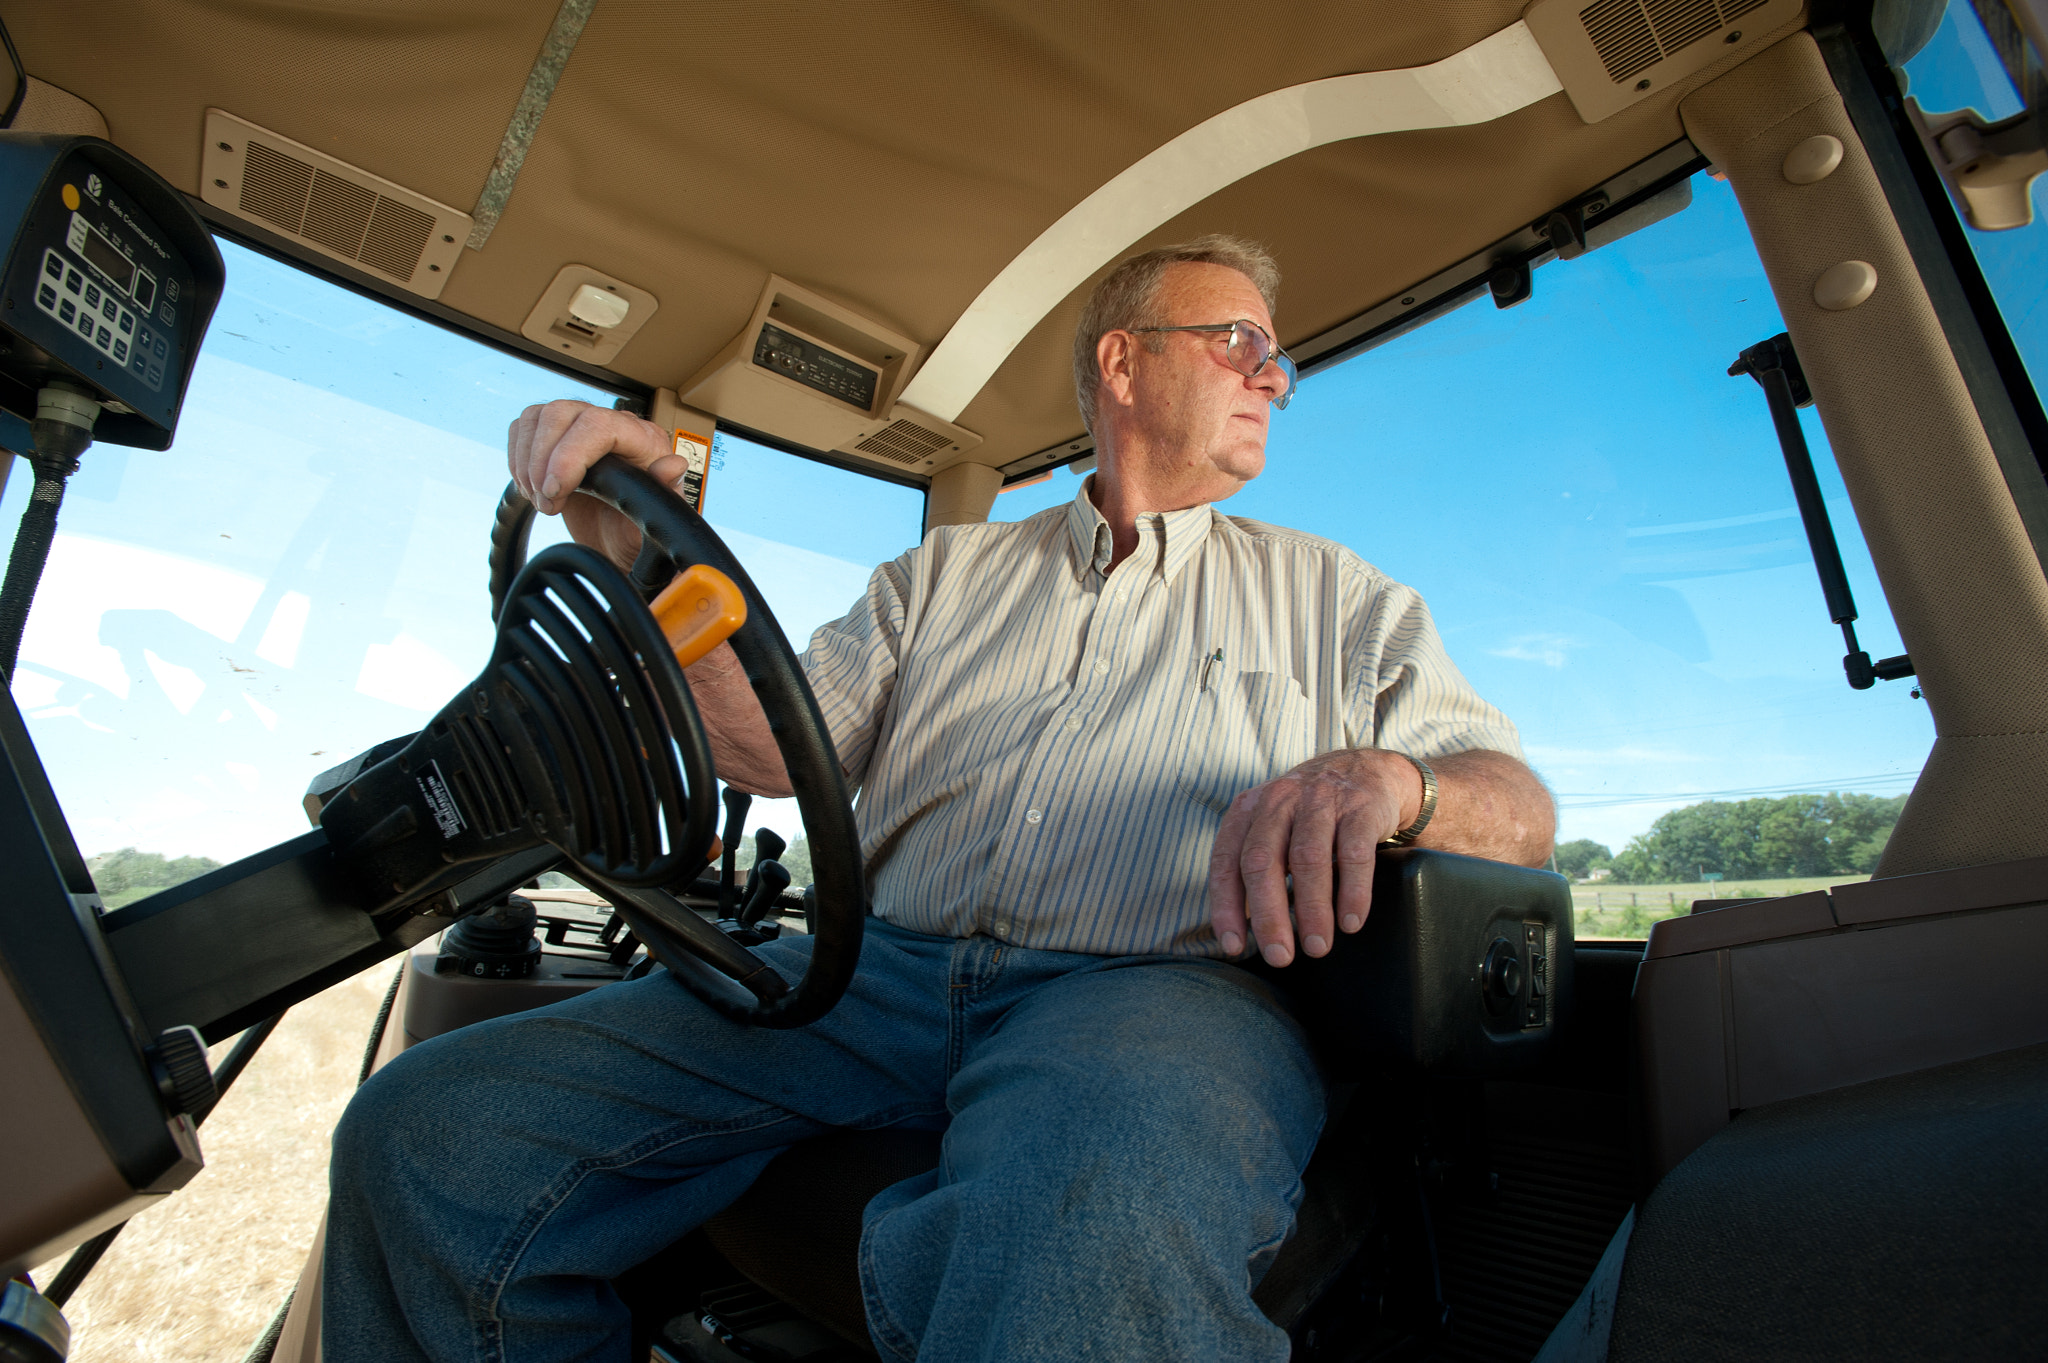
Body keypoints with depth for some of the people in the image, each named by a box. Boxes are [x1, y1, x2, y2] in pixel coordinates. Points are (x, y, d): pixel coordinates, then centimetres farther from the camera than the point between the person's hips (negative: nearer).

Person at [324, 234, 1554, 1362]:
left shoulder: (1334, 595, 20)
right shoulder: (946, 573, 21)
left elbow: (1519, 805, 12)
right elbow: (781, 747, 11)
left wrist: (1382, 779, -13)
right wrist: (653, 543, -5)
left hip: (1160, 987, -2)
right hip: (886, 971, 4)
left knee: (1093, 1239, -39)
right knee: (425, 1128, -11)